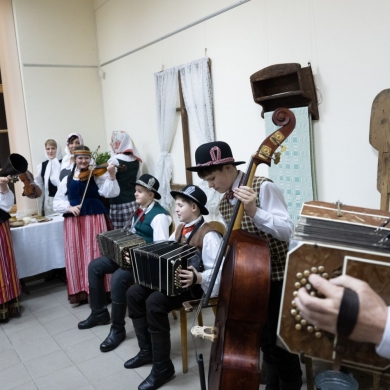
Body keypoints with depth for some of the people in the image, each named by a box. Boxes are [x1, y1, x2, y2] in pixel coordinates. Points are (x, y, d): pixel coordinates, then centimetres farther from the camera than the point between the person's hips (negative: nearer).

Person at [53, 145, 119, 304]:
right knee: (75, 255, 6)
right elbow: (57, 201, 6)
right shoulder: (67, 179, 10)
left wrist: (111, 176, -29)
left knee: (94, 254, -1)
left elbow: (110, 193, -14)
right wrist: (69, 207, -13)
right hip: (73, 220, 3)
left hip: (94, 217, -3)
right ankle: (78, 290, 17)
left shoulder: (97, 175, 1)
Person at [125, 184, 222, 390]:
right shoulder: (180, 229, 10)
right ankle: (147, 350, 12)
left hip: (195, 286, -9)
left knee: (155, 302, -29)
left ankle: (162, 366, -13)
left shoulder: (208, 234, -19)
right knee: (134, 293, -2)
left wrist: (198, 278, -41)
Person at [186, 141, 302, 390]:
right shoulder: (224, 203, 6)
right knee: (265, 342, 19)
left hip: (277, 280, -7)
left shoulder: (263, 187, -17)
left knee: (280, 346, 3)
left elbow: (286, 230, -25)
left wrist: (254, 212, -39)